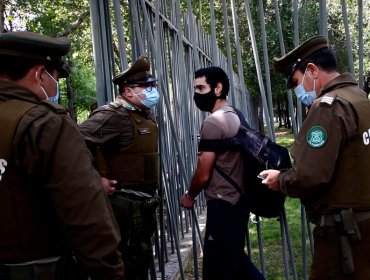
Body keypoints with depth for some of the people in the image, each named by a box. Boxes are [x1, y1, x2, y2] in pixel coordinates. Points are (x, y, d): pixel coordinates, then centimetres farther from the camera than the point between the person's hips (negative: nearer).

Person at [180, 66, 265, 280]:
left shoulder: (213, 122, -17)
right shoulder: (235, 116, 11)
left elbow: (203, 174, -16)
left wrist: (190, 196, 3)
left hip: (223, 205, -9)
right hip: (238, 201, 9)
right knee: (236, 260, 21)